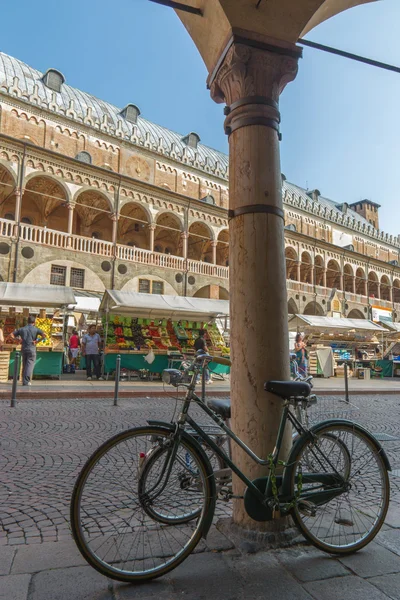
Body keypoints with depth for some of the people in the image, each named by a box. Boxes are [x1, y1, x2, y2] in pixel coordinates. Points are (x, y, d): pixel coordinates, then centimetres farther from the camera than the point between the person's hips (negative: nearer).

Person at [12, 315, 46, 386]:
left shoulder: (22, 329, 9)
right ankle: (26, 381, -13)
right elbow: (44, 335, -16)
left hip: (24, 349, 4)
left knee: (24, 365, 15)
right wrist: (37, 341, -8)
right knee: (30, 365, -4)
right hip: (32, 349, -4)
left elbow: (12, 335, 9)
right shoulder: (36, 329, -2)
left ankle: (24, 380, 18)